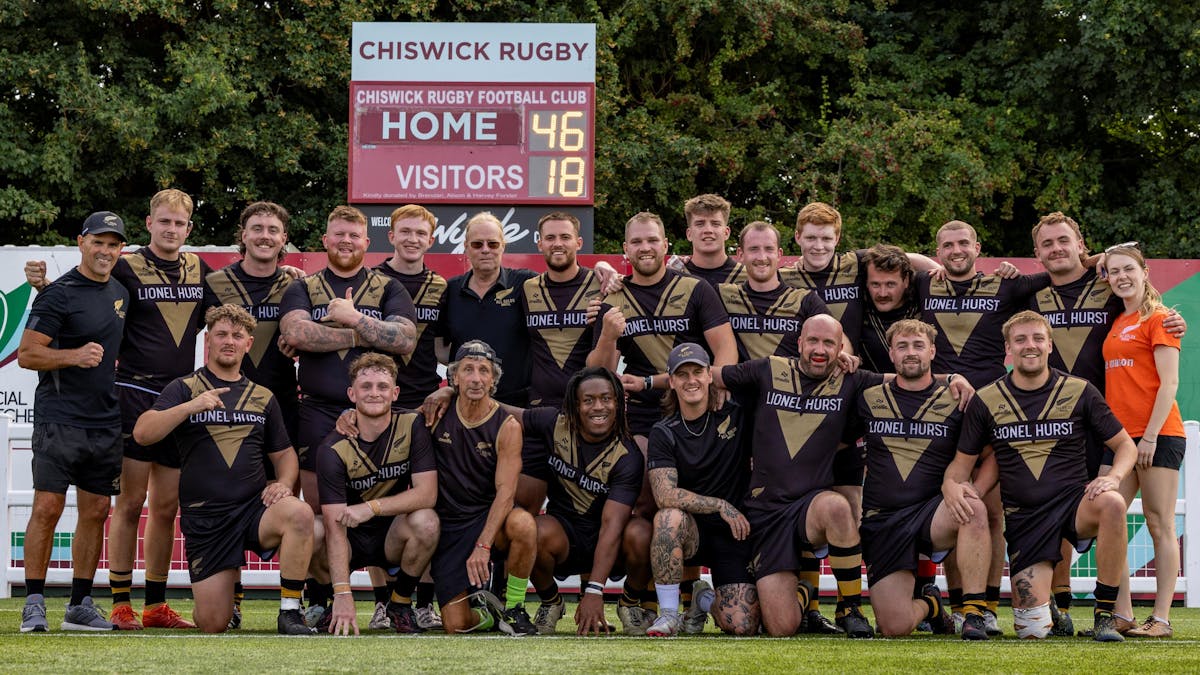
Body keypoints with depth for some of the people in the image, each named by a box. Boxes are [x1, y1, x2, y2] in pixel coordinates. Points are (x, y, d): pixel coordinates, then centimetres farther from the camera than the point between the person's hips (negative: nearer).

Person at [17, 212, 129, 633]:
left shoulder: (120, 293, 15)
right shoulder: (59, 293, -8)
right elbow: (27, 354, -12)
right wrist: (75, 356, -25)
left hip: (107, 422, 7)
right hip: (60, 419, -7)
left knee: (95, 512, 7)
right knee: (47, 508, -9)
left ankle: (80, 606, 13)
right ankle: (34, 604, -4)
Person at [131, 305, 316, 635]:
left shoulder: (263, 397, 16)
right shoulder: (184, 389, 5)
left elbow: (284, 453, 21)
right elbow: (142, 433, -9)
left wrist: (283, 484, -2)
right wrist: (190, 407, -23)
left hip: (255, 506, 2)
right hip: (204, 517, -2)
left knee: (299, 514, -34)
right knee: (213, 625, -9)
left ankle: (289, 612, -21)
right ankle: (224, 585, 29)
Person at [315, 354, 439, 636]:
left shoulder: (413, 426, -10)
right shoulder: (333, 449, -17)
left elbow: (427, 493, -17)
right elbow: (335, 527, -25)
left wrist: (372, 507, -31)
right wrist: (343, 595, -36)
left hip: (393, 537, 1)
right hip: (352, 541, -1)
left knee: (425, 521, -32)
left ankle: (399, 605, -6)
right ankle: (328, 605, 0)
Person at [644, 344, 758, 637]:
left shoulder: (735, 416, 0)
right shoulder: (664, 433, -3)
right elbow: (665, 495, -16)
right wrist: (721, 506, -20)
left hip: (736, 533, 1)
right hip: (692, 532, -1)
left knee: (741, 626, -15)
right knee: (670, 517, -38)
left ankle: (707, 601, 25)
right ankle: (669, 612, -20)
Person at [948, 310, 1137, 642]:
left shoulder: (1080, 392, 1)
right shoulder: (985, 401, 3)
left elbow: (1125, 444, 7)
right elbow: (962, 462, 9)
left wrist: (1114, 477, -16)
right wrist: (951, 486, -16)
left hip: (1073, 503, 0)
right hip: (1023, 517, 0)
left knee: (1112, 503, -38)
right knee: (1032, 630, -12)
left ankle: (1105, 615, -22)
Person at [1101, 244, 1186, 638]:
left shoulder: (1158, 319, -4)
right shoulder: (1116, 324, 17)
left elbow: (1169, 382, -10)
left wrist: (1151, 435, -16)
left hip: (1157, 435, -7)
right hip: (1120, 436, 8)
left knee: (1160, 526, -4)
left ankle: (1161, 619, -2)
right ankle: (1121, 615, 3)